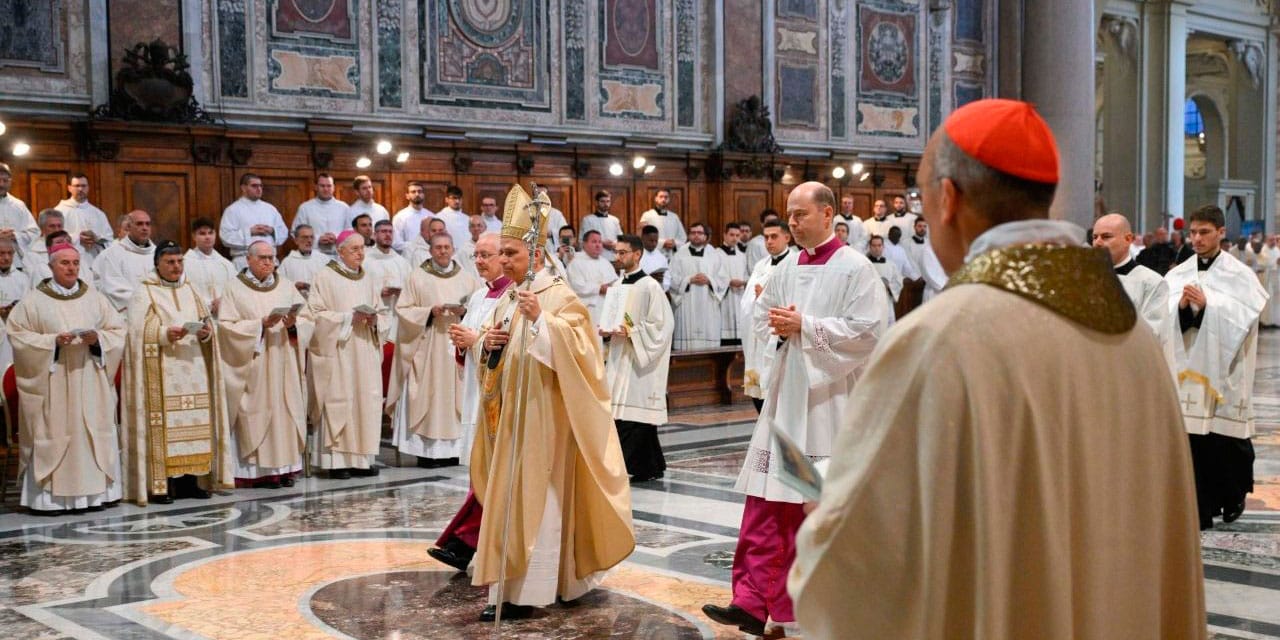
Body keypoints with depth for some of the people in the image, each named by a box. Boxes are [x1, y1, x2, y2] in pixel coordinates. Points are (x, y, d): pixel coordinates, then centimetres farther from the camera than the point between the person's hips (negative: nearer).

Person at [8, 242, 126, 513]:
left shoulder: (95, 299, 10)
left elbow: (118, 331, 10)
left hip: (90, 383, 3)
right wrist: (52, 341, -15)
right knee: (53, 435, -6)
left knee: (92, 432, 1)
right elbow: (16, 334, -3)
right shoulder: (34, 302, 2)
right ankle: (50, 495, -2)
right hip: (52, 385, -3)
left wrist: (98, 338, -10)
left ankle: (94, 491, 6)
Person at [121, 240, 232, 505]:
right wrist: (165, 334, -24)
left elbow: (208, 322, 14)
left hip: (192, 371, 5)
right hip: (162, 373, -5)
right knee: (162, 425, -9)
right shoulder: (144, 293, 1)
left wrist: (206, 332, -8)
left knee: (193, 424, 3)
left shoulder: (190, 290, 17)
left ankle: (188, 480, 9)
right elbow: (137, 331, -10)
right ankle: (158, 485, -7)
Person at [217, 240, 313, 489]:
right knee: (257, 412, -6)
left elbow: (307, 319, 9)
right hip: (254, 366, -4)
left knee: (285, 410, 2)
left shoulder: (286, 286, 12)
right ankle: (259, 470, -3)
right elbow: (227, 326, -7)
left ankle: (284, 466, 7)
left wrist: (293, 324, -13)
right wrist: (260, 324, -17)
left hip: (284, 363, 4)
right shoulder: (235, 288, 2)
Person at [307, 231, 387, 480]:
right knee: (339, 401, -8)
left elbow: (381, 313, 19)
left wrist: (373, 320, -3)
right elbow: (317, 313, -9)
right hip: (338, 351, -6)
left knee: (366, 400, 2)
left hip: (365, 350, 6)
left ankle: (361, 457, 8)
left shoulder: (369, 279, 16)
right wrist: (349, 318, -16)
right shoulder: (325, 277, -2)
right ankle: (337, 459, -5)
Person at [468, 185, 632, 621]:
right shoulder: (509, 300, 14)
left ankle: (527, 591, -2)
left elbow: (577, 347, -21)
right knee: (512, 495, 11)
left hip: (543, 412, -8)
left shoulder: (559, 295, -10)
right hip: (512, 412, 8)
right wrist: (489, 346, 0)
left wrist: (540, 319, -30)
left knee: (536, 496, -5)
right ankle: (517, 583, 19)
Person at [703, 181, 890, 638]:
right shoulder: (786, 269, 11)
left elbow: (868, 330, -15)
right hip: (784, 396, 6)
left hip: (829, 401, -6)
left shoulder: (855, 269, -7)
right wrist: (777, 327, 0)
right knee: (766, 502, 0)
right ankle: (753, 602, 1)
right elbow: (762, 315, 23)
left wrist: (805, 326, -16)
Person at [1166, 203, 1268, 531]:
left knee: (1227, 442, 4)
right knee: (1192, 441, 2)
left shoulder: (1240, 275, 0)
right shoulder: (1177, 275, 7)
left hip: (1224, 371, -2)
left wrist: (1207, 304, -20)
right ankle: (1200, 512, 11)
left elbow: (1243, 317, -11)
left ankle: (1233, 498, 30)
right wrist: (1180, 306, -18)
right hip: (1188, 368, 2)